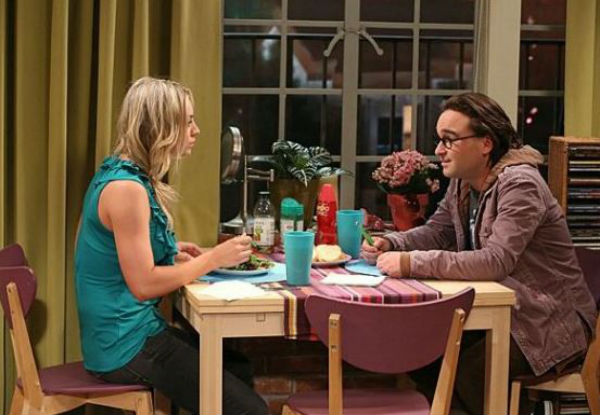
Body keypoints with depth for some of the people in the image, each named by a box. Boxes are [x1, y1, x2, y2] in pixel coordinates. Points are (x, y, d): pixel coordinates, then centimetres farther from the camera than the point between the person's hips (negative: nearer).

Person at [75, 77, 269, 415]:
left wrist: (171, 253, 9)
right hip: (126, 347, -10)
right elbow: (143, 284, -22)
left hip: (122, 333, 10)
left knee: (239, 369, 15)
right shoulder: (126, 188, -20)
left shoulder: (123, 176, 11)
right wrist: (214, 258, -14)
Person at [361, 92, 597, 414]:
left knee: (469, 370, -27)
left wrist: (412, 263, -33)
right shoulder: (463, 182, 5)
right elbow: (435, 232, 13)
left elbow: (496, 261, -31)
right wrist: (389, 244, -8)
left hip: (549, 323, -8)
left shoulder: (519, 185, -21)